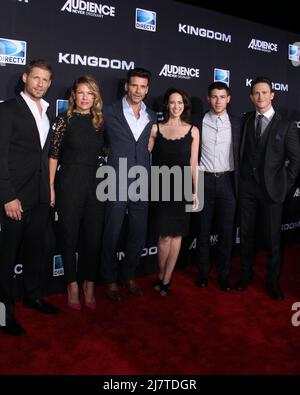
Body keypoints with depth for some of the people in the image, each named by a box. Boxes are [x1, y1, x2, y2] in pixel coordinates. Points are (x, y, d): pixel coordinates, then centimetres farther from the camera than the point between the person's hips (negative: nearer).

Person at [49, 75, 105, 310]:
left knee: (93, 236, 6)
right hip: (69, 184, -3)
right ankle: (73, 284, 23)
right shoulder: (64, 120, -1)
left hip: (95, 184, 3)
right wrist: (51, 187, -5)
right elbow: (53, 154, -1)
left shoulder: (99, 122, 8)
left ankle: (89, 284, 23)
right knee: (69, 235, 6)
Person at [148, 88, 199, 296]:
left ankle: (165, 279, 19)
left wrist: (196, 192, 2)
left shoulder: (193, 131, 4)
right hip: (162, 187, -1)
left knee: (176, 234, 5)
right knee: (165, 235, 0)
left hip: (182, 186, 1)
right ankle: (162, 276, 21)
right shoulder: (156, 129, 3)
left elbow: (193, 163, 4)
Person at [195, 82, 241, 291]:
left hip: (227, 181, 1)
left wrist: (239, 183, 2)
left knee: (226, 232, 5)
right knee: (204, 230, 9)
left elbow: (240, 155, 7)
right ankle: (203, 272, 23)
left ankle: (224, 275, 19)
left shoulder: (237, 123, 5)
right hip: (204, 180, 0)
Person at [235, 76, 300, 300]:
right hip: (247, 188, 3)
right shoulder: (246, 121, 5)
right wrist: (241, 179, -1)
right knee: (247, 234, 12)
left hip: (271, 189, -2)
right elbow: (242, 152, 7)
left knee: (273, 238, 7)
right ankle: (246, 274, 29)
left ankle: (273, 281, 23)